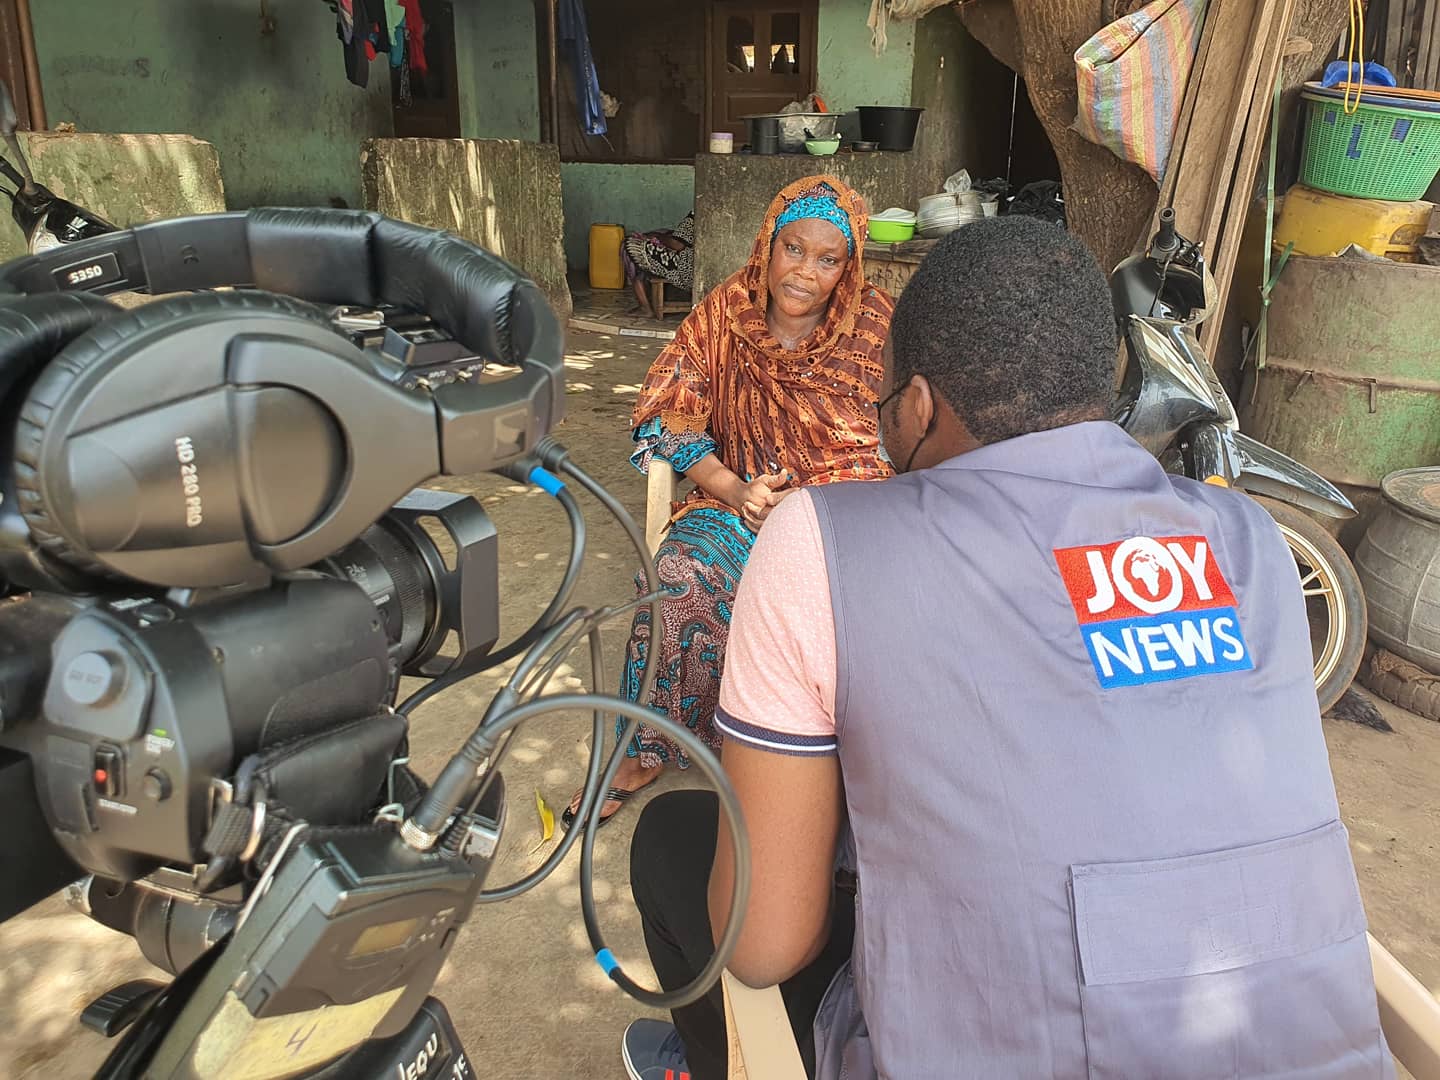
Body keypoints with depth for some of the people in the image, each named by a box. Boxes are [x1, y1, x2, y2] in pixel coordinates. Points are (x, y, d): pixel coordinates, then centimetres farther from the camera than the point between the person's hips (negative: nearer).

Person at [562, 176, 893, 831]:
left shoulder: (876, 325, -3)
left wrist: (809, 505, -16)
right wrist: (735, 489, -15)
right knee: (682, 573, -28)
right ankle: (644, 751, -12)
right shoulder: (726, 313, 1)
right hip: (741, 491, 1)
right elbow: (668, 414, 1)